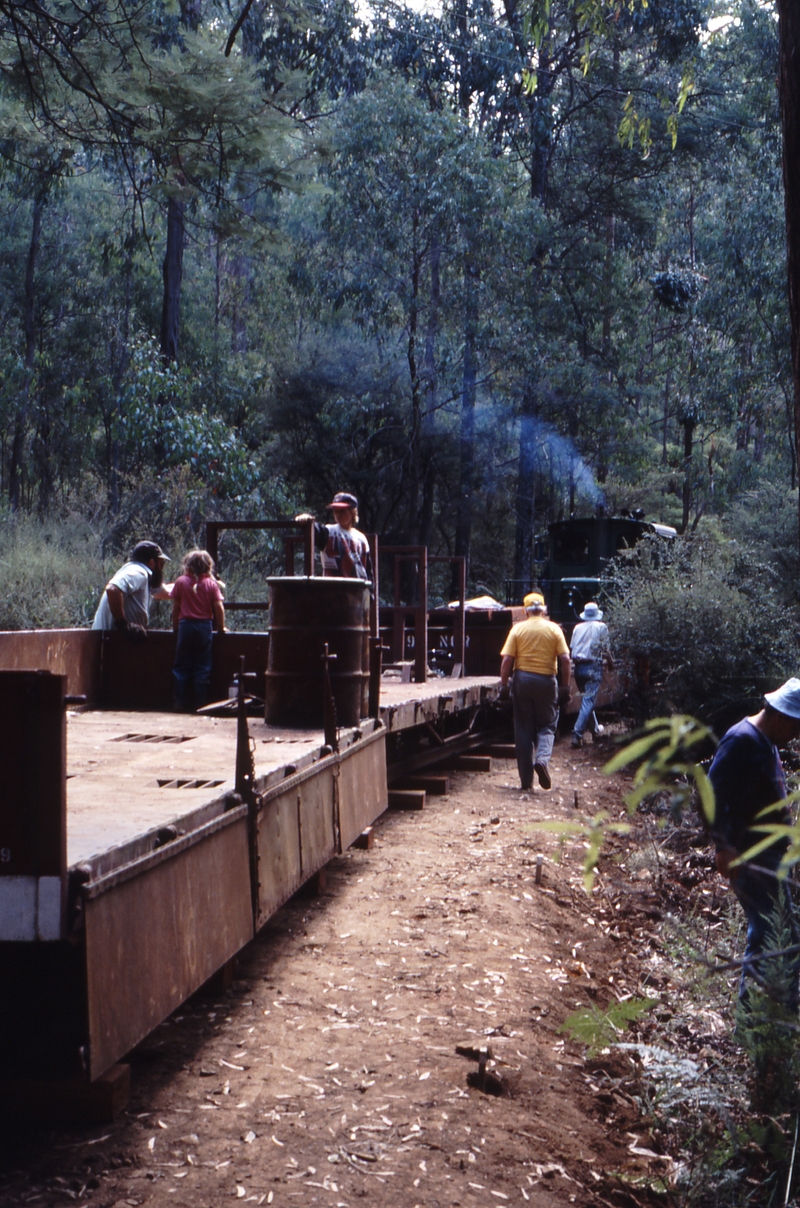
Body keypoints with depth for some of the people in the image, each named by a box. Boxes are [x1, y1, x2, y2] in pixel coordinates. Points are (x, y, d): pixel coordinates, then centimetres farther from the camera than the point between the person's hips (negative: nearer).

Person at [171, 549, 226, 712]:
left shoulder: (181, 582, 1)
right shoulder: (212, 584, 1)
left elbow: (175, 607, 4)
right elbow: (219, 608, -4)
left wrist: (175, 626, 15)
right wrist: (221, 627, 8)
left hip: (185, 625, 0)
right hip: (205, 626, 0)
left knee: (182, 666, 7)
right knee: (202, 667, 5)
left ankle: (182, 703, 7)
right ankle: (200, 703, 3)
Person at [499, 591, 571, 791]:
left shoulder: (518, 629, 1)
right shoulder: (554, 629, 1)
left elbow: (507, 659, -5)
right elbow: (564, 659, -4)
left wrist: (504, 685, 1)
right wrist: (565, 686, 2)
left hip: (522, 679, 0)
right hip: (546, 680, 0)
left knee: (523, 729, 7)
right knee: (547, 725, 12)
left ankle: (526, 780, 7)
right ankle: (542, 758, -18)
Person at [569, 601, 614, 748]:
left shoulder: (577, 627, 11)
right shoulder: (601, 627, -1)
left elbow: (571, 648, 12)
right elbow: (606, 649, -3)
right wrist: (610, 663, 11)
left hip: (579, 666, 5)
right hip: (593, 666, -5)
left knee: (587, 698, 21)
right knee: (589, 700, -7)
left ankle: (595, 728, 33)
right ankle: (577, 733, -17)